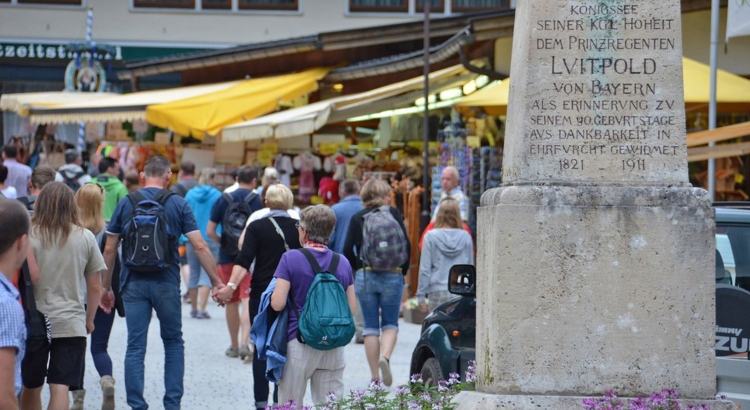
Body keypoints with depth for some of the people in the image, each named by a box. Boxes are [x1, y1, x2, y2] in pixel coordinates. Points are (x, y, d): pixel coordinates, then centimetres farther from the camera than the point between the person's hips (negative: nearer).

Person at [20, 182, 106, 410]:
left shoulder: (29, 235, -3)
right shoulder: (85, 237, 2)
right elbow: (95, 287, 6)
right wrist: (89, 320, 20)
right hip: (71, 323, 0)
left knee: (30, 388, 15)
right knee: (60, 388, -5)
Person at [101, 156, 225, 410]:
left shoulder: (126, 203, 2)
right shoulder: (178, 204, -1)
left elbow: (110, 249, 4)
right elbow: (199, 246, -6)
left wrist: (105, 287, 13)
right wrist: (216, 282, 1)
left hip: (133, 283, 1)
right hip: (166, 284, 0)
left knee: (135, 347, 3)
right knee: (174, 343, 15)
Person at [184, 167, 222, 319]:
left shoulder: (190, 194, 3)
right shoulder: (217, 195, -5)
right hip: (211, 239, -3)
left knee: (194, 274, 12)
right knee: (207, 274, -3)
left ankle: (194, 309, 17)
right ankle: (201, 309, -13)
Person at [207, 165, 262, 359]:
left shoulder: (223, 199, 2)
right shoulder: (256, 200, -4)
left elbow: (210, 231, 0)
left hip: (227, 257, 2)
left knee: (231, 302, 14)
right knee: (248, 300, -6)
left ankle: (234, 346, 24)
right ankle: (245, 342, -22)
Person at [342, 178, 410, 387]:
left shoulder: (357, 218, 5)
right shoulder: (393, 214, 1)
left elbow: (348, 250, 0)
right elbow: (406, 245, -4)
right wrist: (402, 270, 9)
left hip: (365, 276, 1)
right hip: (392, 275, -1)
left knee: (370, 326, 7)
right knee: (390, 323, 9)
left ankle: (375, 376, 5)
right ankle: (385, 357, -19)